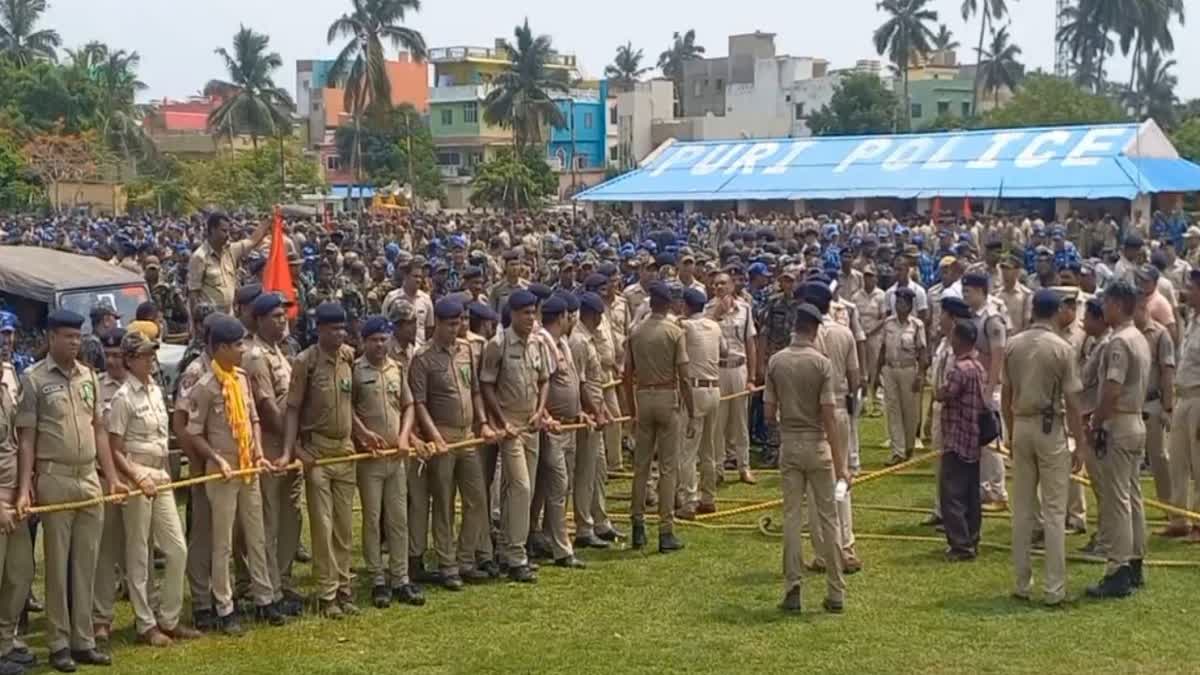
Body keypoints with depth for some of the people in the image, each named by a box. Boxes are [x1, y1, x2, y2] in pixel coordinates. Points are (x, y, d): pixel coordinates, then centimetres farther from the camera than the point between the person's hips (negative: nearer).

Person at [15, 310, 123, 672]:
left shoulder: (89, 376, 11)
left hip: (90, 479, 5)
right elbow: (26, 437, -6)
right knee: (57, 564, 2)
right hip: (54, 480, -5)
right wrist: (24, 488, -14)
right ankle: (60, 644, 10)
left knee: (86, 564, 8)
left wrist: (113, 477, 11)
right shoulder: (33, 379, -4)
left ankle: (84, 641, 16)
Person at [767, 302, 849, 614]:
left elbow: (769, 411, 0)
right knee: (828, 518, 5)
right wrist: (841, 463, -12)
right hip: (817, 445, -3)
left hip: (788, 445, 3)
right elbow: (828, 416, -14)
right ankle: (835, 593, 8)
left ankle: (793, 591, 6)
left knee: (792, 518, 7)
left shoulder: (775, 362, -1)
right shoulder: (821, 363, -11)